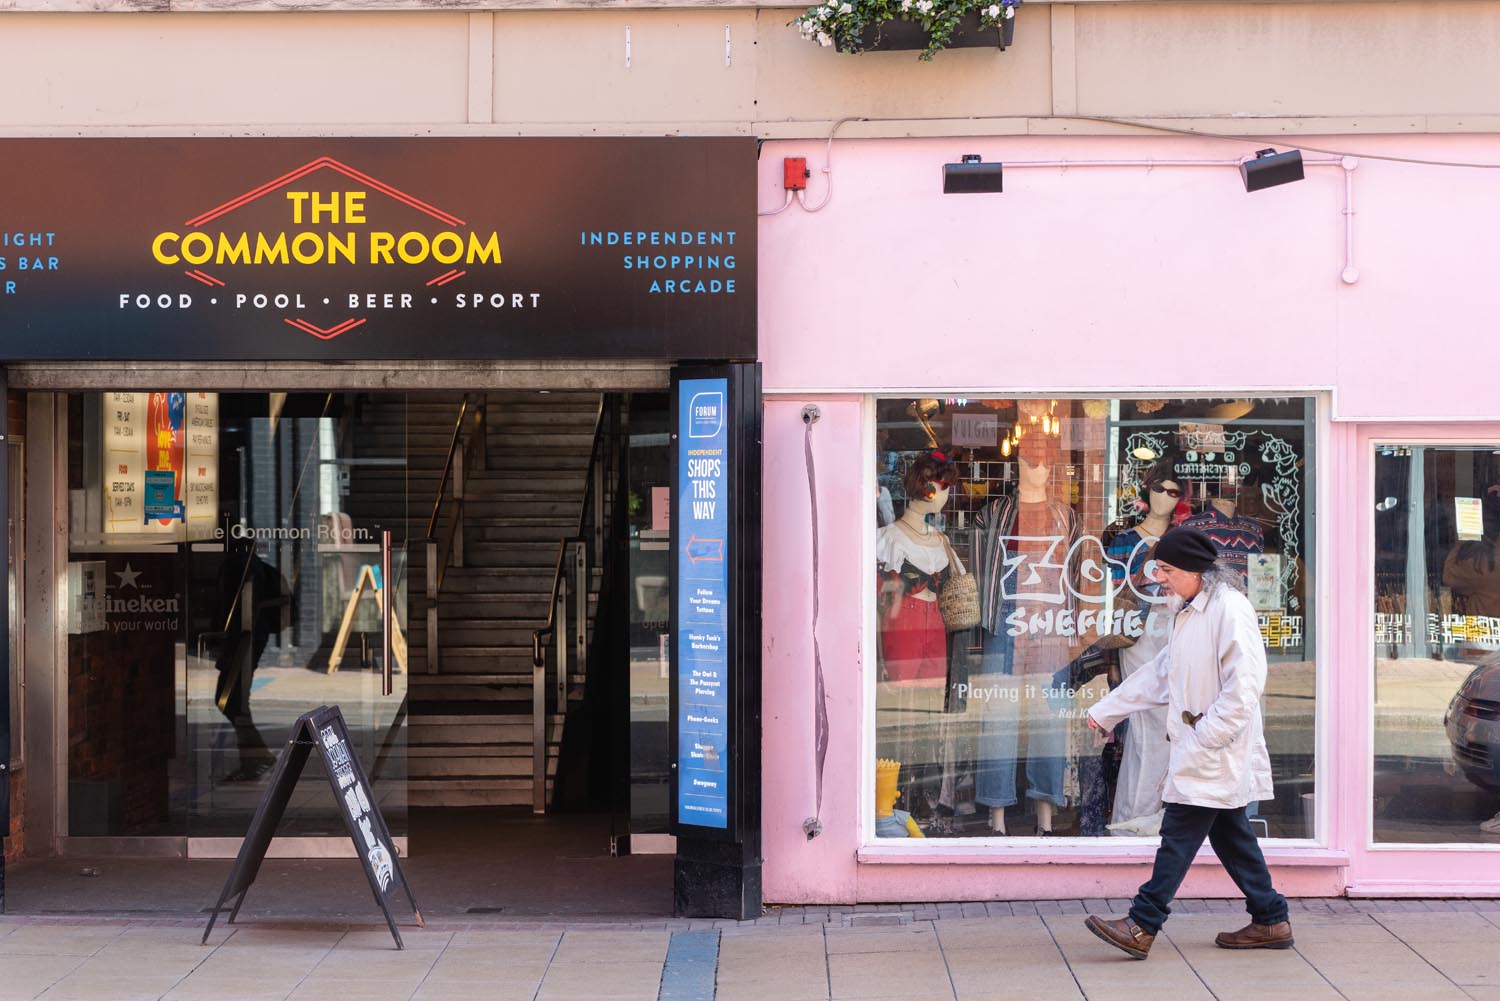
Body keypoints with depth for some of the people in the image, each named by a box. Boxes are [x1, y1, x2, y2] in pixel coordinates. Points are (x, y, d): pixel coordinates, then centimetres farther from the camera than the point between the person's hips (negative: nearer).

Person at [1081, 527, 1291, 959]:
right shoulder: (1190, 613, 17)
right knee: (1228, 833, 13)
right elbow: (1159, 675, 24)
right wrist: (1106, 711, 24)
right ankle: (1270, 920, 20)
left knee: (1180, 833, -8)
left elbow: (1244, 684, -22)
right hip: (1197, 748, 10)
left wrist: (1205, 736, -22)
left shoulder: (1230, 608, -15)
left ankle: (1141, 927, -7)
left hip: (1216, 750, -10)